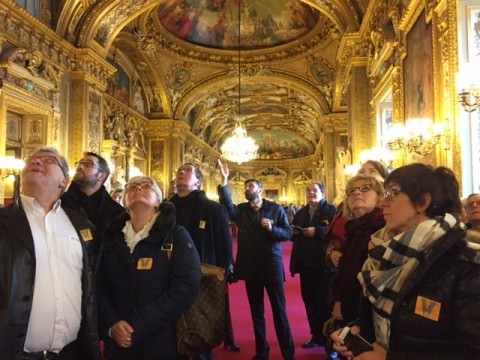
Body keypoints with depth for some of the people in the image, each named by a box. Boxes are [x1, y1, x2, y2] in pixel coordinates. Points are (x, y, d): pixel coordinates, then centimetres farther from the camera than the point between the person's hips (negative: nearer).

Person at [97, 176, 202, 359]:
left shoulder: (177, 236, -4)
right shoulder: (113, 238, 8)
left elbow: (186, 287, -15)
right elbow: (100, 287, 5)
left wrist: (137, 328, -19)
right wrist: (111, 324, -13)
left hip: (162, 342, -3)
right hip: (119, 344, 3)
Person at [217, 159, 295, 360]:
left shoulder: (275, 209, 0)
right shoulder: (241, 210, 5)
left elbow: (288, 234, -3)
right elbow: (227, 205, -17)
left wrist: (272, 228, -22)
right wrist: (224, 181, -30)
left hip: (272, 264, -3)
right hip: (250, 266, 3)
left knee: (279, 309, 3)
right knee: (256, 310, 13)